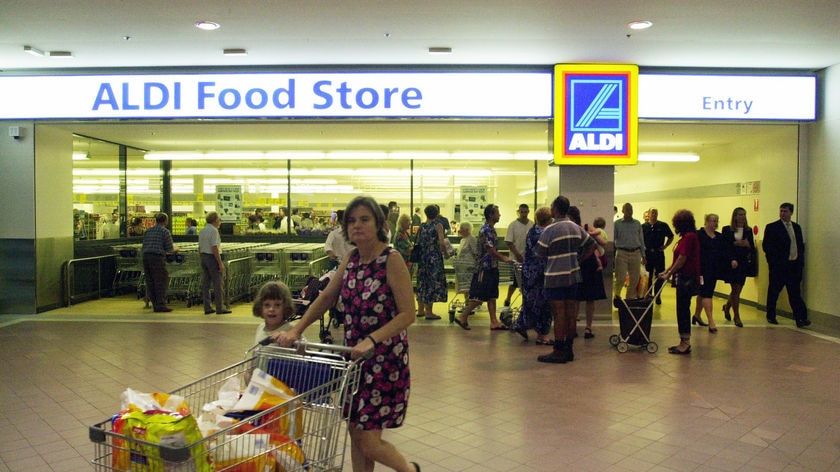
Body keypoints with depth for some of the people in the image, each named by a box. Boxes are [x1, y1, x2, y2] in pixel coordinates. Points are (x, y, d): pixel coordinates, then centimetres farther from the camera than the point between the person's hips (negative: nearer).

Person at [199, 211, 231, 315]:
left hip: (203, 257, 9)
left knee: (205, 284, 9)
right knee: (217, 284, -3)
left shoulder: (202, 230, 13)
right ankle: (220, 308, 1)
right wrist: (220, 263, -18)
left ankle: (207, 308, 13)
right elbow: (214, 248, -20)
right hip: (212, 257, -9)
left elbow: (200, 248, 16)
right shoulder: (214, 230, -14)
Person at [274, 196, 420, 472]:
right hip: (354, 353, 6)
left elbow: (408, 314, -19)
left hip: (384, 358, -6)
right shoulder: (351, 258, 4)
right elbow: (326, 298, 12)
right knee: (356, 432, 13)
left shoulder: (391, 259, -16)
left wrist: (371, 341, -29)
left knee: (369, 443, -1)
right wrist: (296, 330, 3)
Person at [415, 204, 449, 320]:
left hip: (422, 258, 5)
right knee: (434, 282, 1)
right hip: (434, 258, -5)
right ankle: (429, 312, 1)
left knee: (423, 282, 15)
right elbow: (442, 243, -16)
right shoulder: (437, 226, -8)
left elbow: (418, 243, 8)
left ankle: (421, 309, 24)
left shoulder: (422, 226, 7)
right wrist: (445, 252, -1)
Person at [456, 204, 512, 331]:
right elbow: (490, 250, -19)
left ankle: (494, 322, 14)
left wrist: (503, 257, 15)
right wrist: (504, 259, -8)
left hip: (492, 268, 10)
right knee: (479, 296, -5)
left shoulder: (491, 229, 13)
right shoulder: (486, 230, -17)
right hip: (485, 268, -10)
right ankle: (462, 317, 4)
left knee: (492, 296, 10)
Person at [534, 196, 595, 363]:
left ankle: (559, 352, 2)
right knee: (571, 313, 10)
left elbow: (539, 254, -9)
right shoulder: (576, 228, 7)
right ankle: (568, 349, 18)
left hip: (555, 278, -7)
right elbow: (592, 245, 15)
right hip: (573, 275, 7)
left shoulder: (550, 230, -14)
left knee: (559, 314, -3)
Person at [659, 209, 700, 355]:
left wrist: (669, 274, -11)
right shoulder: (687, 237, 16)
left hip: (686, 278, -10)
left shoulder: (689, 237, -15)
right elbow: (678, 259, 21)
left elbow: (682, 259, -18)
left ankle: (685, 344, 1)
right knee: (683, 310, 13)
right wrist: (666, 271, 20)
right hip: (684, 278, 10)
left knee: (683, 310, -5)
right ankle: (684, 343, 19)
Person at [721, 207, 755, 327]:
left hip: (744, 263, 4)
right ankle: (736, 316, 5)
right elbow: (725, 247, -6)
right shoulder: (727, 230, -1)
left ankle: (727, 306, 37)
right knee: (736, 289, -5)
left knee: (737, 290, 9)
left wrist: (746, 244, -14)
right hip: (731, 263, -4)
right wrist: (732, 260, -17)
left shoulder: (748, 230, 9)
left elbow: (752, 248, 8)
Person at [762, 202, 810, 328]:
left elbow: (801, 245, 16)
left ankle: (801, 318, 0)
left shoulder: (796, 227, 13)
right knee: (774, 291, 5)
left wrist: (801, 261, 6)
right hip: (778, 266, -4)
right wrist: (773, 262, -11)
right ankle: (771, 316, 17)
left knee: (795, 292, 1)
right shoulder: (772, 227, -3)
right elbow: (766, 246, -6)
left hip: (795, 265, 4)